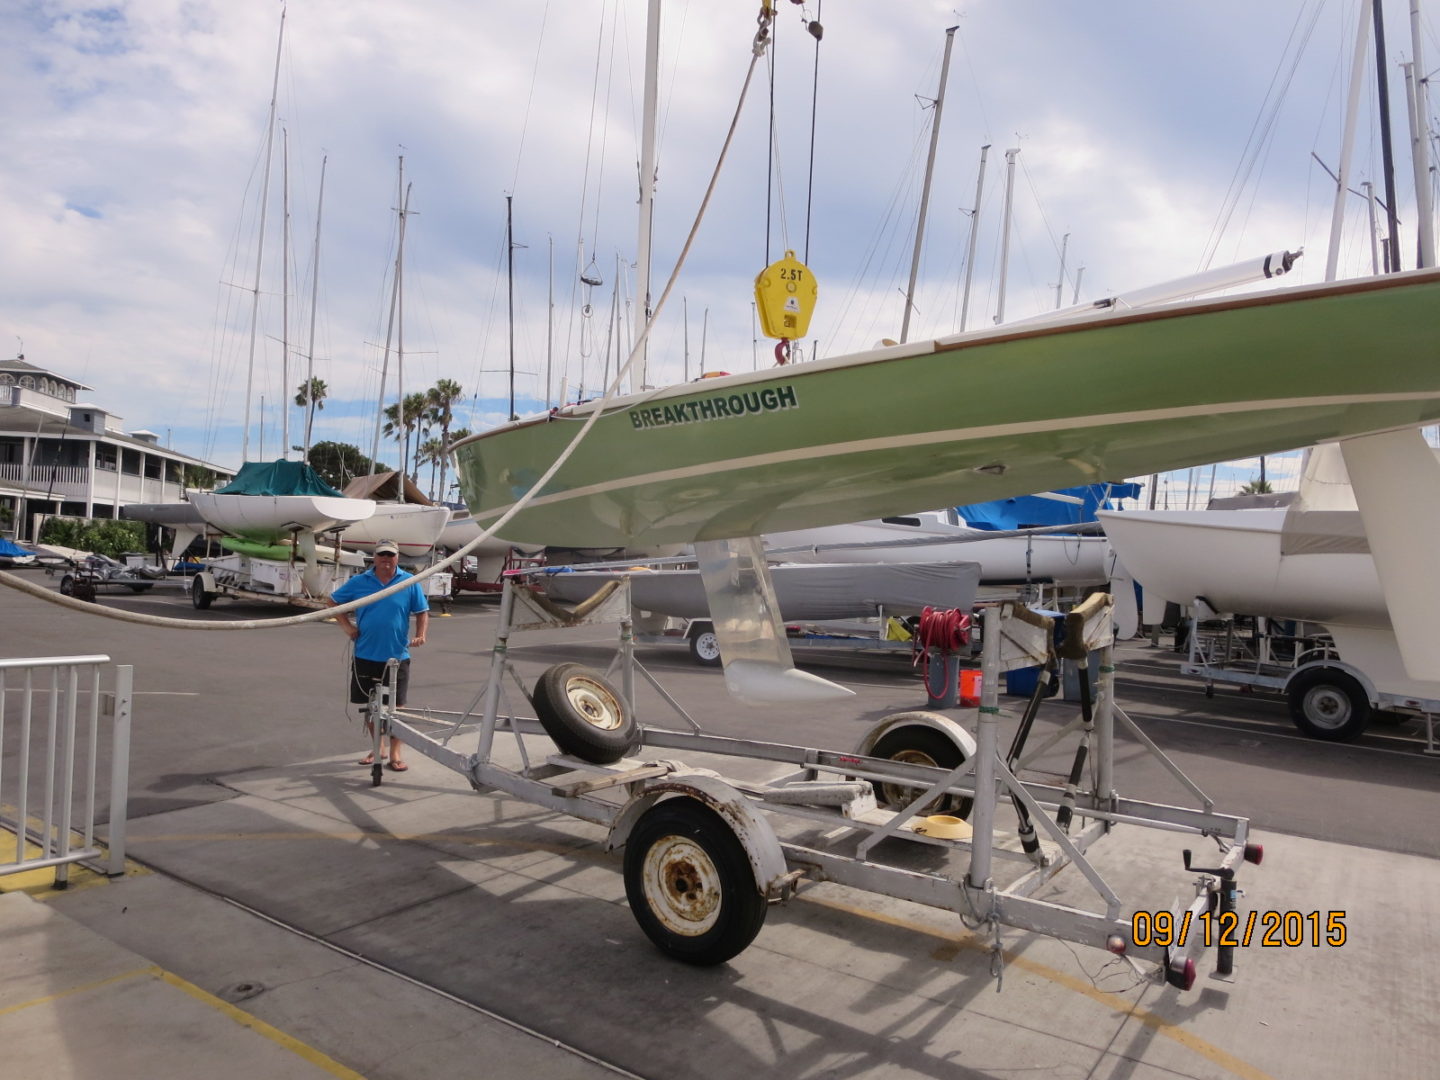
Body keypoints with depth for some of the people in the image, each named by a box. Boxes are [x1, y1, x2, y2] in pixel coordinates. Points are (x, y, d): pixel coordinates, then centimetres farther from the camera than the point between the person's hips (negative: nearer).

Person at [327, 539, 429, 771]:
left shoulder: (410, 583, -1)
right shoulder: (359, 582, 2)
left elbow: (422, 612, 3)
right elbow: (333, 602, 12)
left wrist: (420, 634, -14)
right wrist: (347, 626, 0)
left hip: (397, 656, -2)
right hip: (366, 655, 2)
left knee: (396, 705, 2)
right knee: (369, 704, 12)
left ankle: (395, 753, 12)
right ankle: (379, 747, 28)